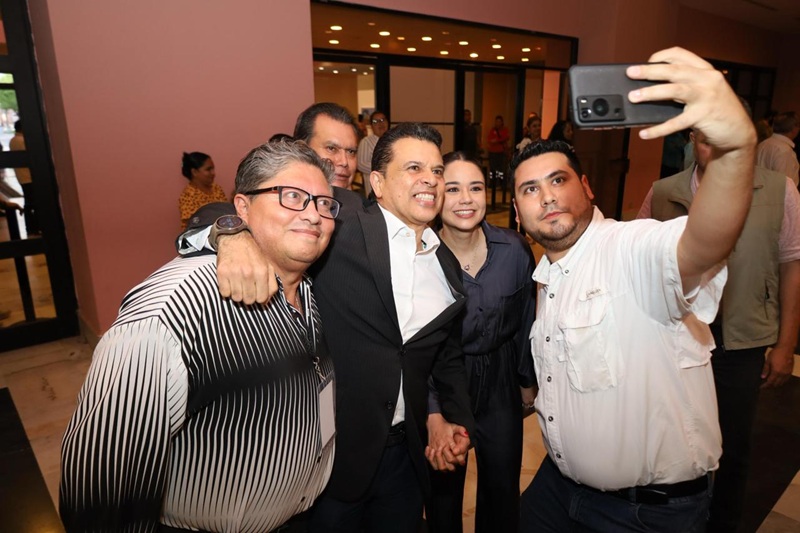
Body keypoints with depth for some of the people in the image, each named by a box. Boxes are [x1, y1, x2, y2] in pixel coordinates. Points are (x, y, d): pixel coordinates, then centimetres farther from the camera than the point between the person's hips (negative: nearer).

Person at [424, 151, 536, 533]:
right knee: (443, 488, 19)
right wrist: (432, 412, -19)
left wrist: (527, 381, 12)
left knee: (503, 490, 20)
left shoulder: (515, 250, -11)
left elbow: (525, 322, 2)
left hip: (501, 385, 2)